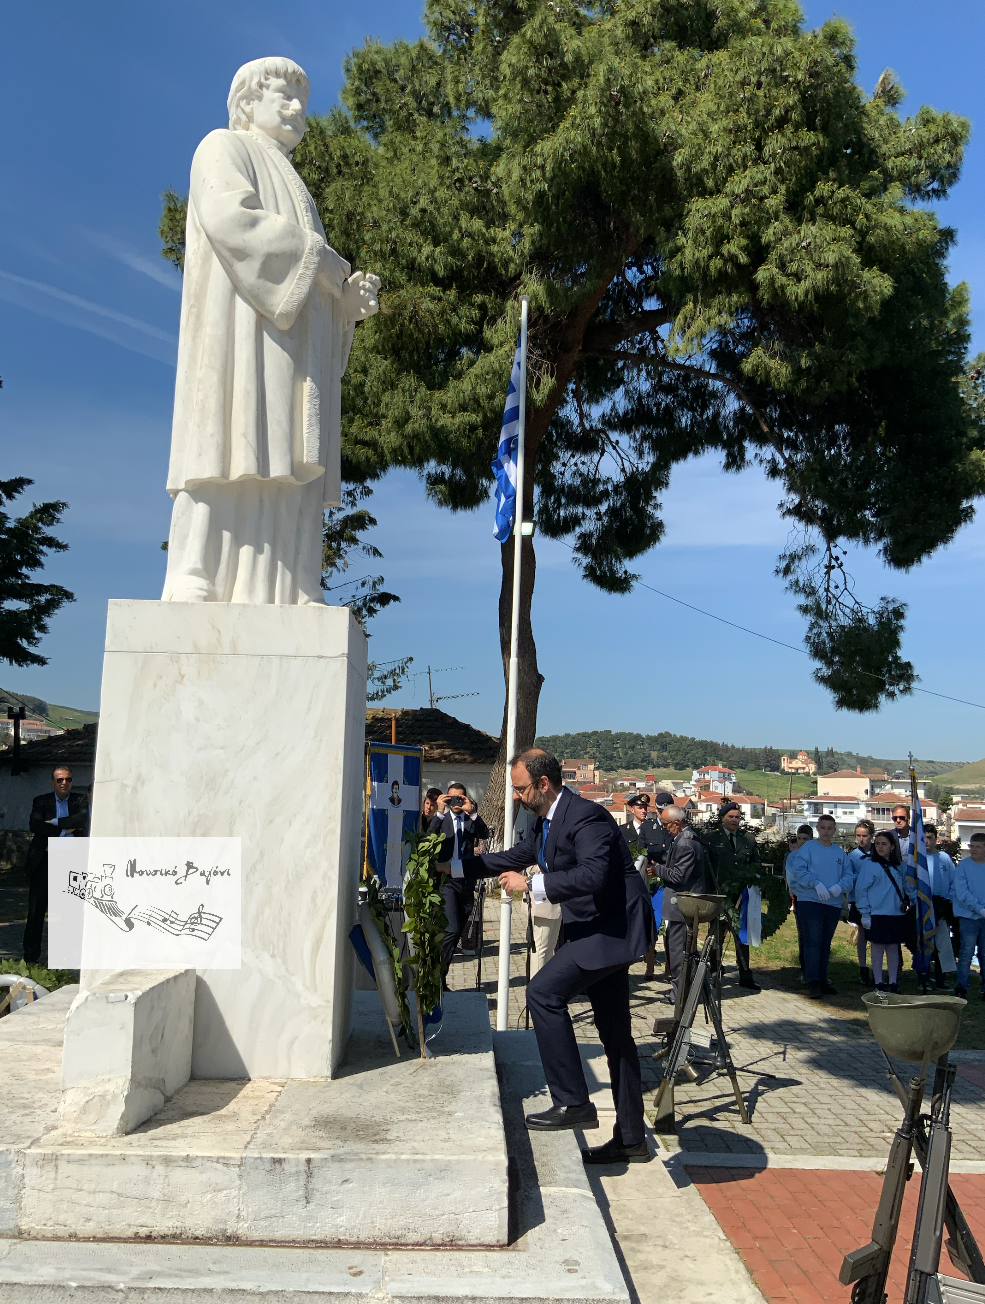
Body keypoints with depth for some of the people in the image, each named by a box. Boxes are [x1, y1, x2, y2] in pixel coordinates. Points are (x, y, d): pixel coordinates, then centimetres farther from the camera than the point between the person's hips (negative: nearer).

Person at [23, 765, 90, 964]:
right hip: (44, 860, 0)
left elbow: (82, 819, -13)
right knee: (36, 911, 2)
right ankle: (30, 958, 8)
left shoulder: (80, 800, 6)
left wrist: (55, 822, -13)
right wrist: (64, 830, -15)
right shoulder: (41, 801, 7)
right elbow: (35, 825, -10)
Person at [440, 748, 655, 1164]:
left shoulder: (586, 815, -20)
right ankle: (630, 1139, 22)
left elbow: (593, 876, -33)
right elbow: (515, 857, 24)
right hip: (599, 930, 10)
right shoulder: (546, 821, 10)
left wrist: (530, 884, -29)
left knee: (544, 991, -17)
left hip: (613, 927, -10)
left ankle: (572, 1102, -10)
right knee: (615, 1033, 13)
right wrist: (453, 867, 23)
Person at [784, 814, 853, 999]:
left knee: (825, 943, 12)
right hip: (810, 901, -5)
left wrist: (839, 886, -15)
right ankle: (813, 982, -8)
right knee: (813, 942, -9)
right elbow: (798, 870, -10)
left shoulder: (840, 853, 12)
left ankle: (823, 980, 20)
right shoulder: (807, 848, 0)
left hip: (833, 903, 5)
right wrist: (817, 884, -21)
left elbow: (849, 875, 5)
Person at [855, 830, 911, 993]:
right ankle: (879, 984, 9)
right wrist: (865, 913, -10)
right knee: (878, 948, 1)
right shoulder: (868, 864, -4)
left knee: (893, 948, 9)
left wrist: (907, 901, 6)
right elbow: (861, 889, -6)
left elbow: (905, 887, 21)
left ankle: (893, 983, 17)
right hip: (877, 914, -4)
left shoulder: (899, 866, 10)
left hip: (897, 914, 4)